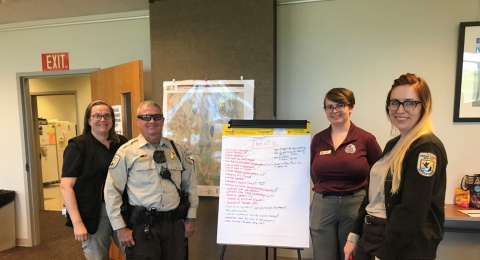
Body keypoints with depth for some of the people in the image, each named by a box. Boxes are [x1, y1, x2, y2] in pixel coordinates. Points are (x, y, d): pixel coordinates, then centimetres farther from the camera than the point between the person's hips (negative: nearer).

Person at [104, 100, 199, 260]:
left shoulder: (176, 149, 6)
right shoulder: (126, 152, -3)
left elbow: (190, 184, 10)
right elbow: (112, 191, -3)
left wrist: (191, 217, 8)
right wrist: (120, 227, -5)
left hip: (174, 223, 3)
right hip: (142, 225, -3)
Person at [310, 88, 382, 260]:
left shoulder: (365, 138, -6)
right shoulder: (318, 139, 2)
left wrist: (364, 191, 4)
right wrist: (325, 189, 11)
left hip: (356, 205, -2)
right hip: (322, 206, 2)